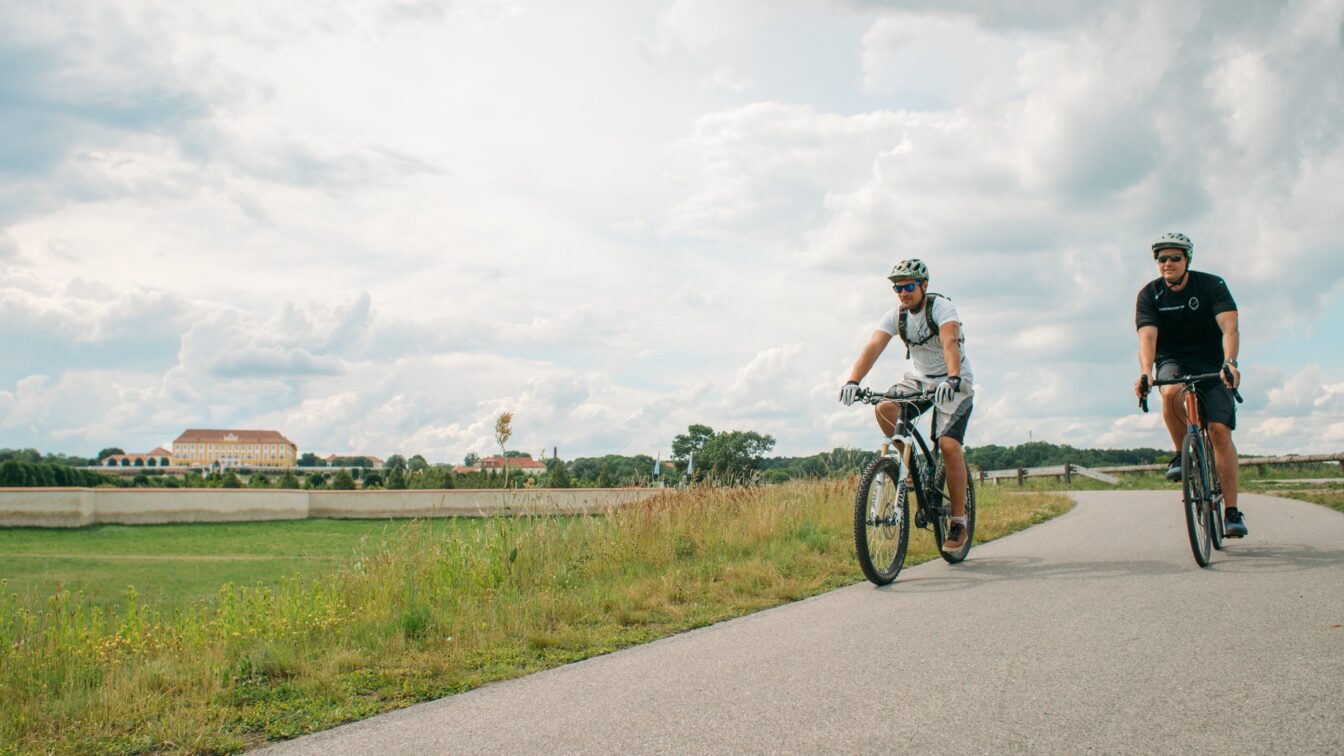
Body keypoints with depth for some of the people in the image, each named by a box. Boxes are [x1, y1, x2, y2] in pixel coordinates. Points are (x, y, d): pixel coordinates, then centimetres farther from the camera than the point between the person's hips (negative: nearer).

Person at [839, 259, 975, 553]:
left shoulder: (941, 307, -19)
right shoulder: (895, 315, -7)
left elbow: (950, 343, -36)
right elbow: (873, 347, -21)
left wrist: (952, 379, -54)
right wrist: (853, 380, -37)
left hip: (953, 383, -4)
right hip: (919, 379, 4)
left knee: (949, 444, -21)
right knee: (884, 409, -26)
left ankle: (958, 521, -8)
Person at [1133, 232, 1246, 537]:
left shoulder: (1212, 285, -11)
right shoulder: (1149, 295, -7)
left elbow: (1229, 328, -25)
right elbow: (1147, 337, -21)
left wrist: (1230, 363, -44)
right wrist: (1145, 373, -41)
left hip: (1211, 363, -1)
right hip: (1172, 361, 1)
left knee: (1220, 430, -16)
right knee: (1171, 393, -35)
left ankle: (1232, 511, -13)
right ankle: (1182, 454, -10)